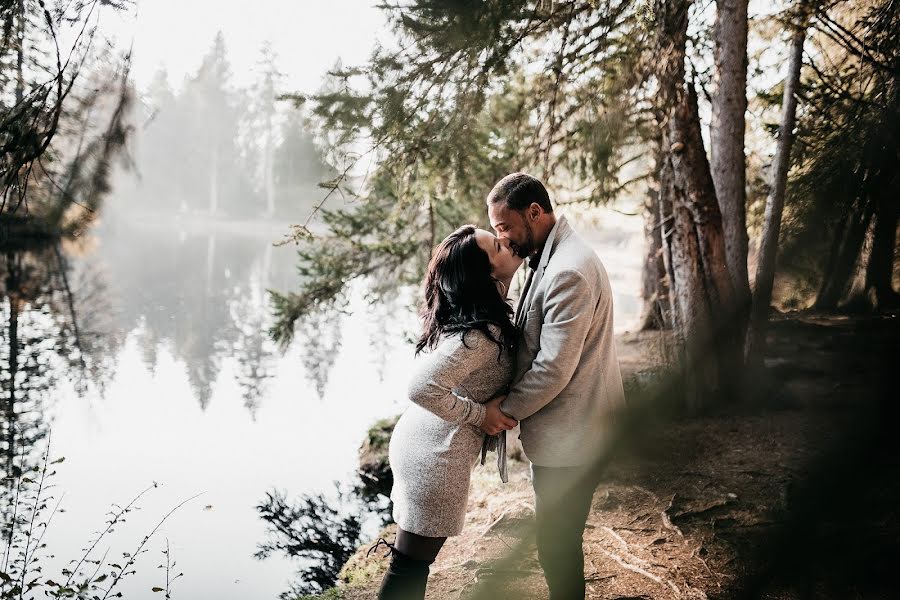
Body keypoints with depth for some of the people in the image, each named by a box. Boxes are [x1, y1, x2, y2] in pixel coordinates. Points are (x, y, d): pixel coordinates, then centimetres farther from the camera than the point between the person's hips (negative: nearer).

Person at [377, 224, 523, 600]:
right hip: (436, 456, -9)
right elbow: (423, 388, -31)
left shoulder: (471, 314, 2)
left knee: (414, 560, 23)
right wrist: (481, 414, -19)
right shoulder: (482, 332, -25)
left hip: (420, 441, 9)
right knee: (410, 565, 6)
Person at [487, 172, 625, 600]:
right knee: (557, 541, 22)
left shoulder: (568, 273, -24)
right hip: (561, 432, 10)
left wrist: (503, 410, -13)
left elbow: (553, 368, -25)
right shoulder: (551, 259, 10)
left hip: (569, 440, -10)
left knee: (557, 545, 2)